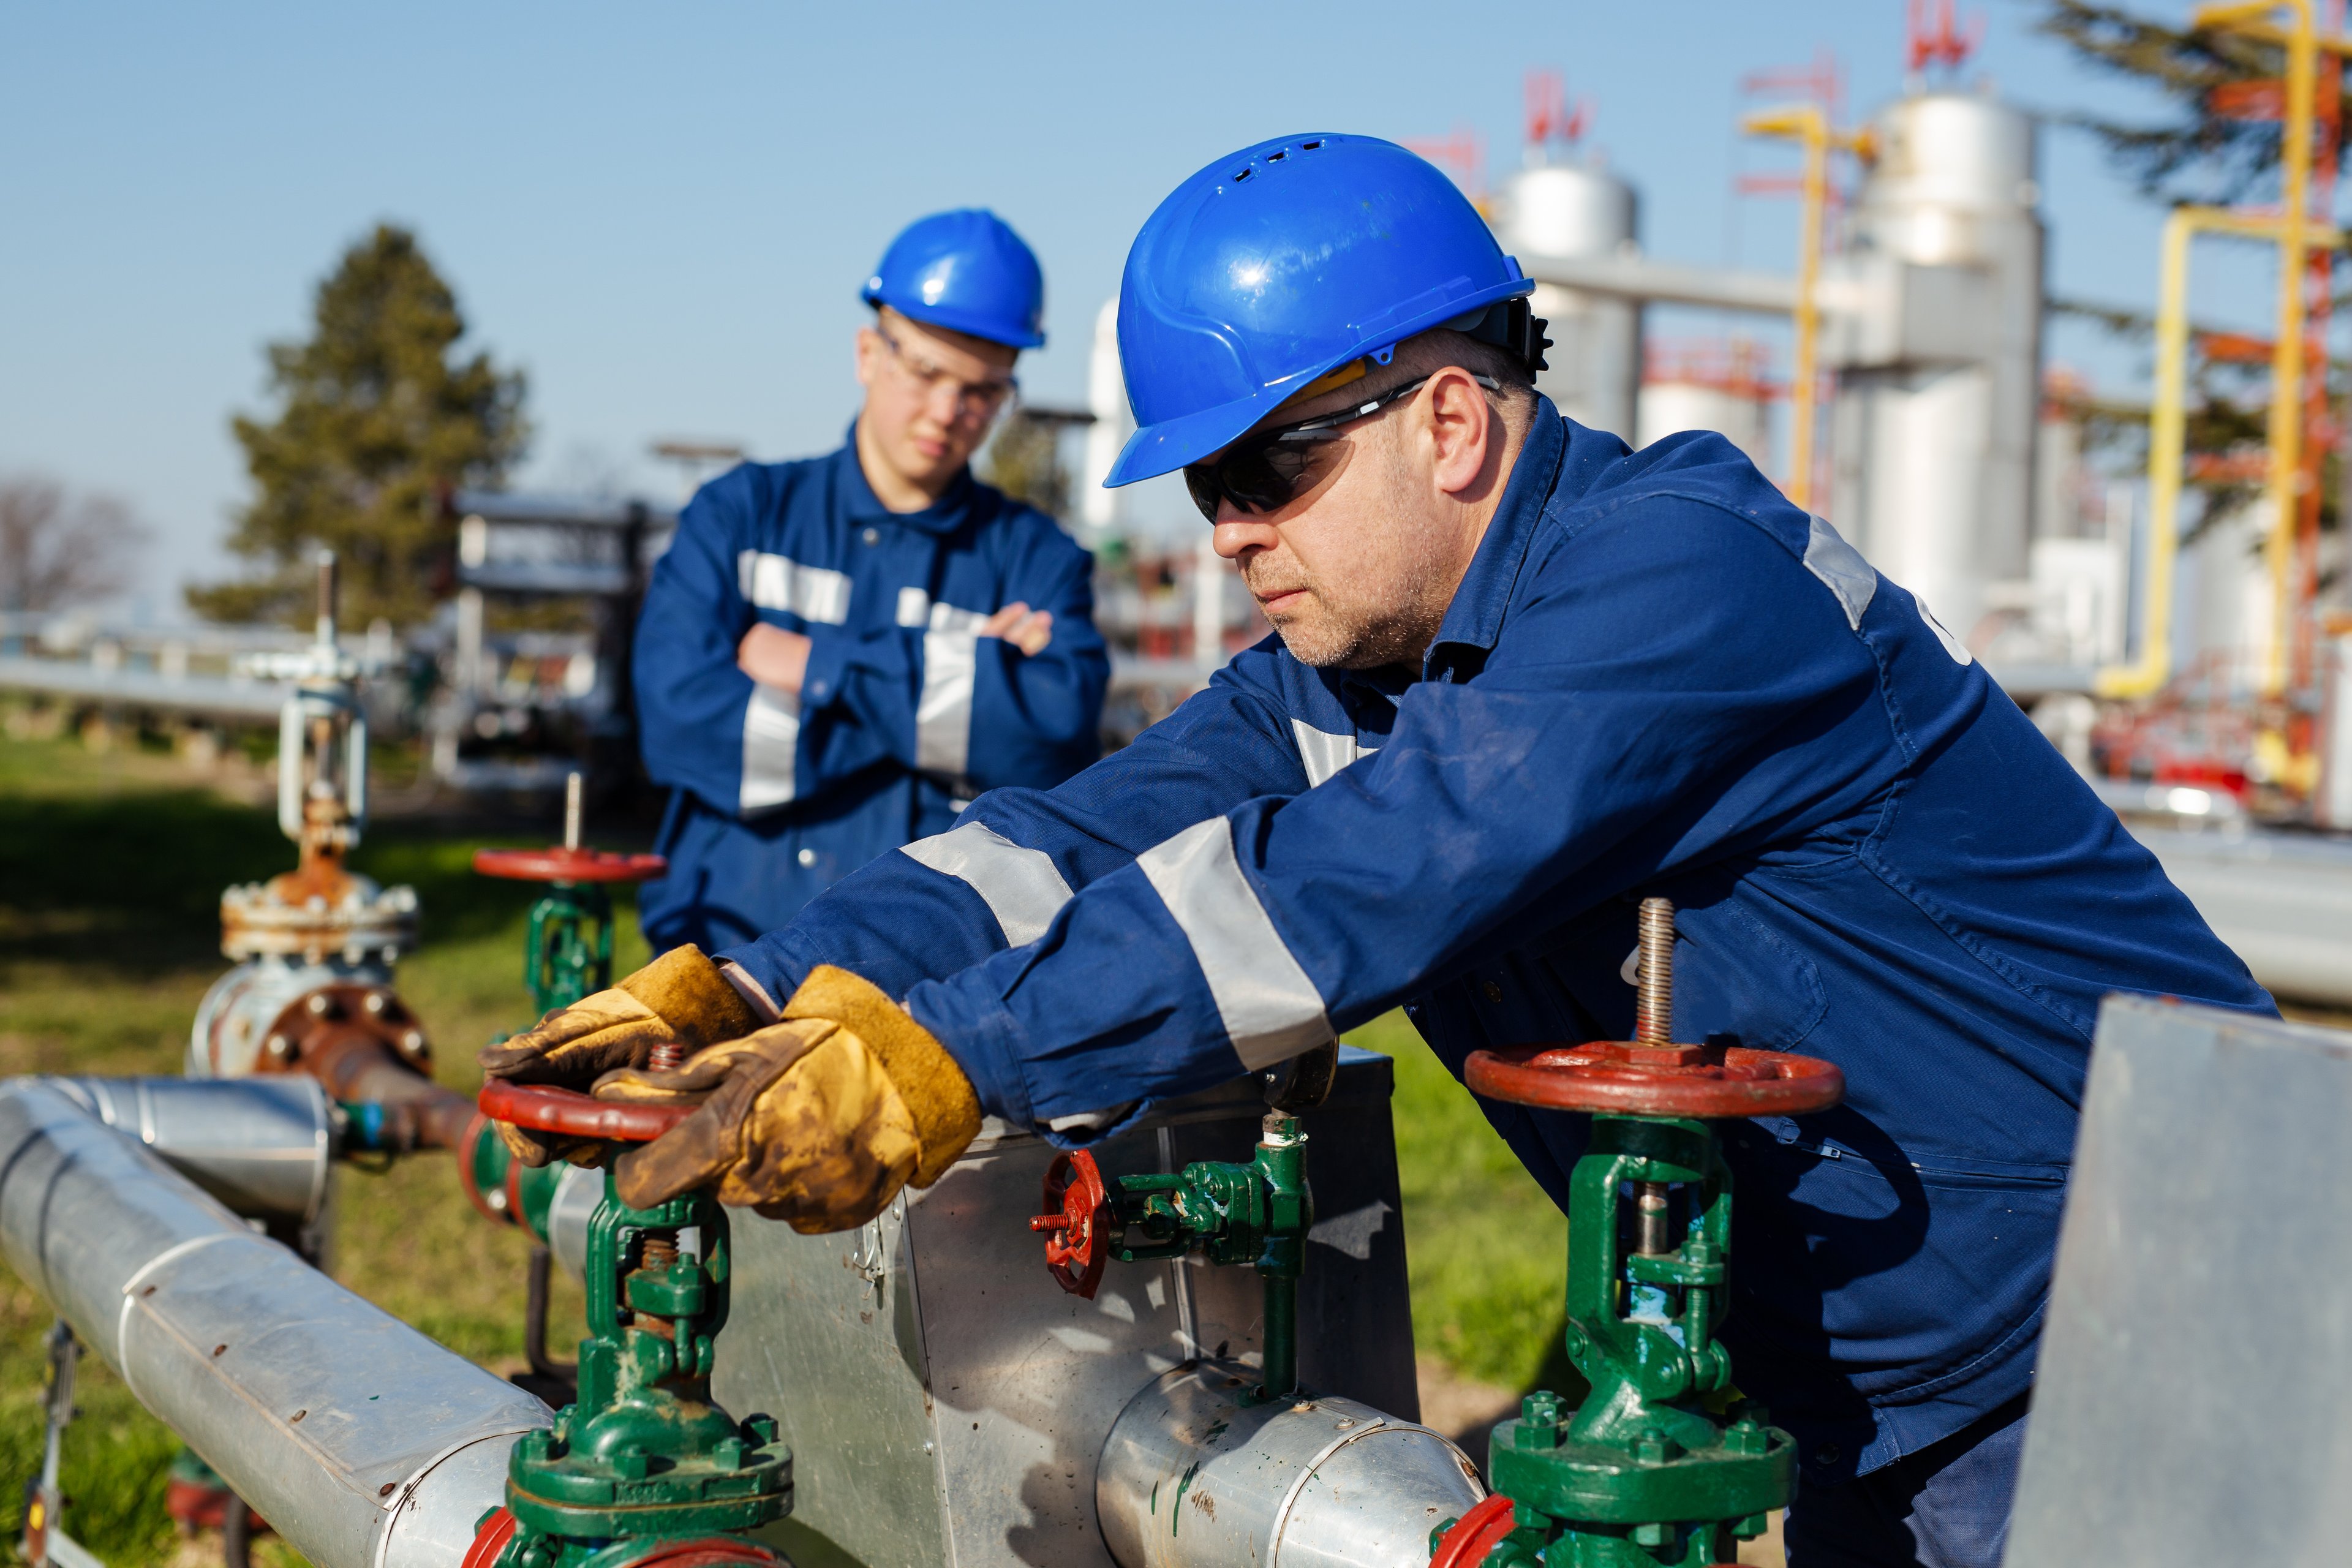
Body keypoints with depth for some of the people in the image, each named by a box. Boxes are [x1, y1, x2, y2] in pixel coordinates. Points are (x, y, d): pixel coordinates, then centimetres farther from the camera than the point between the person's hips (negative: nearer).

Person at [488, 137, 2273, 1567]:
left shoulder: (1680, 572, -25)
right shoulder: (1339, 669, 3)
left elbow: (1355, 882, -36)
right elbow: (1086, 839, -6)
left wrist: (948, 1061, -38)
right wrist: (740, 997, -19)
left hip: (2114, 1335, -7)